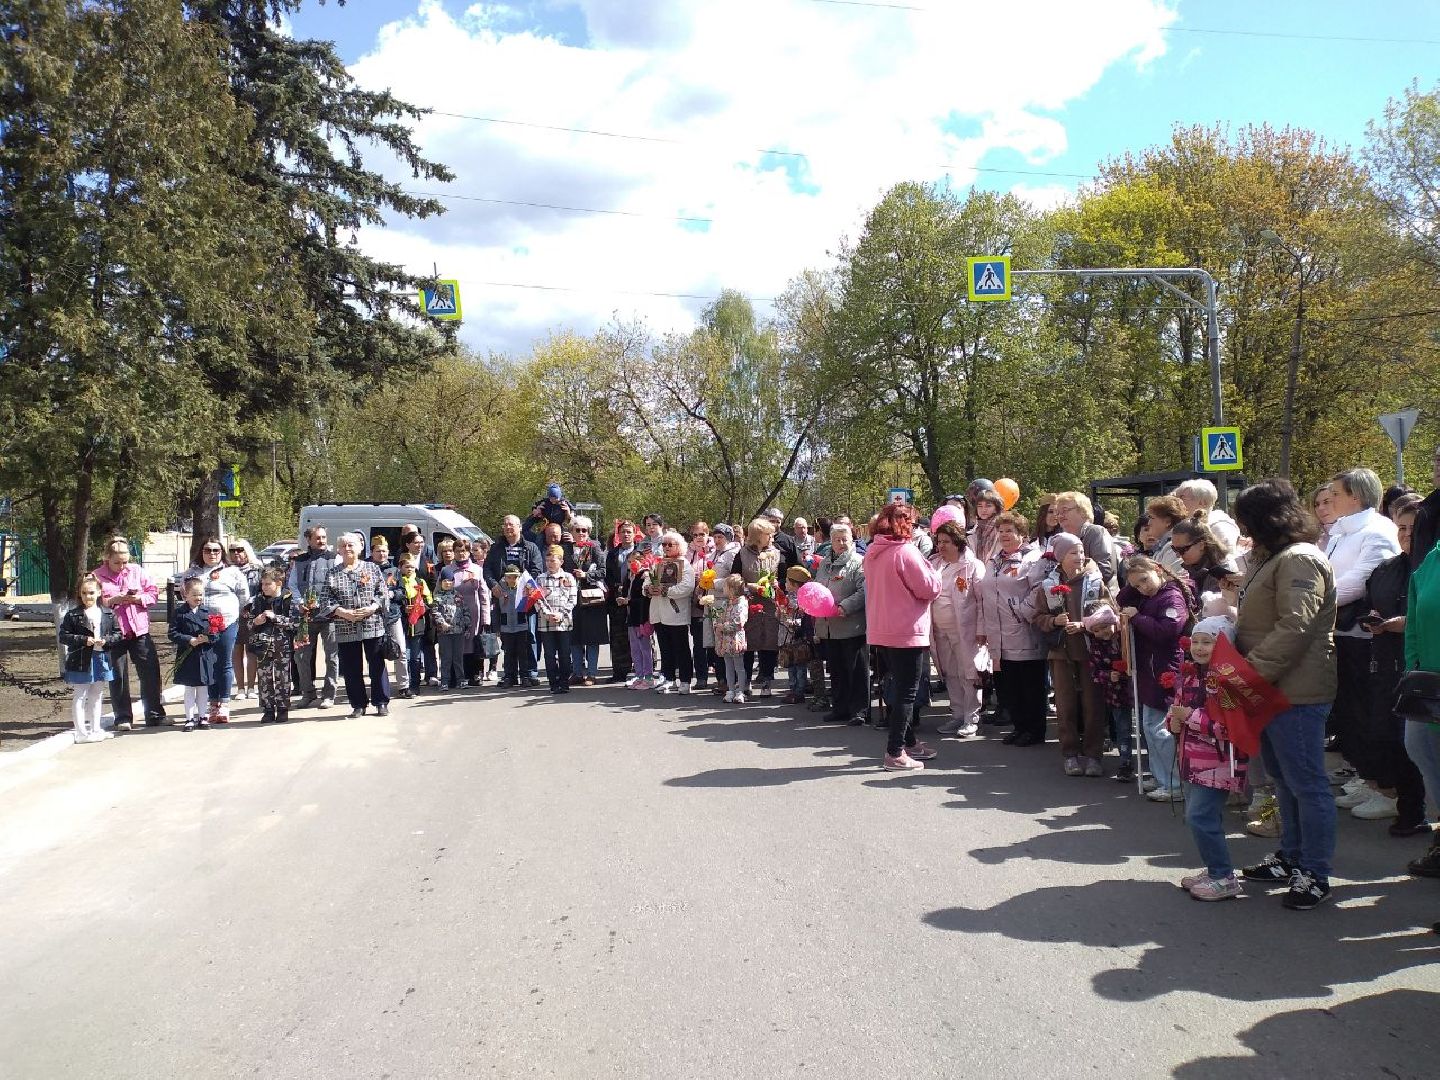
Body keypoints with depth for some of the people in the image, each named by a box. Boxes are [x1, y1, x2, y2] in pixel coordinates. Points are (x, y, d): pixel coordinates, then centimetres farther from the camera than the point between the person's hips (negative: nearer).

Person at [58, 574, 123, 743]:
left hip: (102, 659, 5)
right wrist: (84, 640, -20)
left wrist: (106, 640, -14)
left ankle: (95, 729, 28)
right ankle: (81, 733, 5)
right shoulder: (73, 615, -8)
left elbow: (118, 634, 5)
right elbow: (63, 636, -10)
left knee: (96, 697, 16)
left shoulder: (108, 614, 2)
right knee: (80, 697, 0)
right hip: (81, 660, -5)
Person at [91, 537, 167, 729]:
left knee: (150, 673, 3)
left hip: (140, 631, 2)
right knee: (117, 677, 5)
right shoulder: (96, 576, -1)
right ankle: (123, 718, 15)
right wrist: (112, 601, -18)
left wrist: (137, 598, -12)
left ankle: (155, 716, 12)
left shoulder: (137, 571, 7)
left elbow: (153, 592, 6)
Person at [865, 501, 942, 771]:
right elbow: (930, 588, -14)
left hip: (880, 633, 8)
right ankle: (895, 753, -1)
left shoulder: (872, 553, 8)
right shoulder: (905, 552, -17)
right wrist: (928, 568, 5)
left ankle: (909, 743, 29)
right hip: (906, 632, -8)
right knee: (907, 693, -1)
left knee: (902, 688, 19)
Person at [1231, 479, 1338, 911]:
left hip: (1296, 692, -11)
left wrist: (1252, 673, -21)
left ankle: (1315, 875, 6)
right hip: (1270, 689, 11)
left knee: (1306, 784, -2)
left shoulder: (1299, 560, -16)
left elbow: (1294, 628, -25)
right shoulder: (1268, 559, 18)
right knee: (1284, 780, 18)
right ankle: (1291, 858, 30)